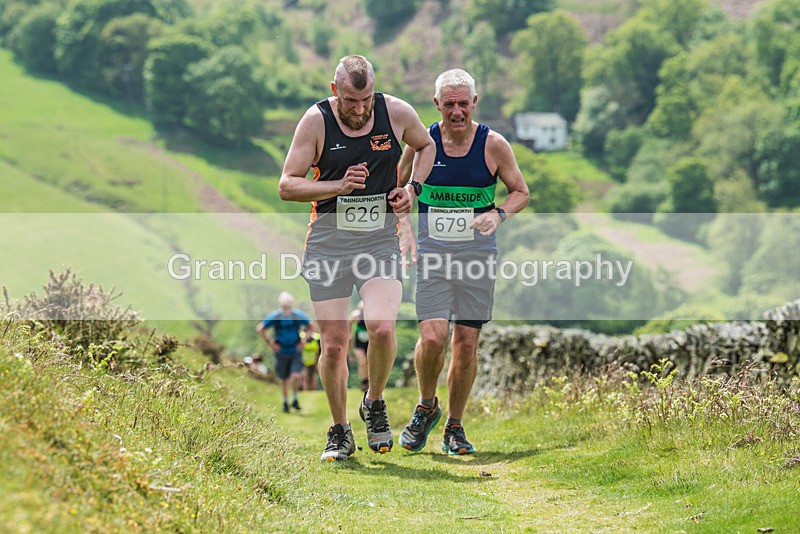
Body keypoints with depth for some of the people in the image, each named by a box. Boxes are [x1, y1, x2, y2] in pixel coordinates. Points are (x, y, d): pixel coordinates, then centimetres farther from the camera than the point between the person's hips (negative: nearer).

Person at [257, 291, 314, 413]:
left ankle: (295, 399, 6)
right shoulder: (274, 317, -12)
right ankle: (285, 402, 26)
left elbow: (310, 327, 9)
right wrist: (270, 342, -3)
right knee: (284, 380, 7)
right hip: (281, 352, 0)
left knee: (296, 376, -17)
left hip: (295, 352, 0)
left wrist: (304, 341, 0)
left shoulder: (298, 316, -9)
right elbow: (260, 328, 1)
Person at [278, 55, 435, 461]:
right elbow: (287, 186, -4)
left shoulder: (397, 112, -2)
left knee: (381, 327, -21)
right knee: (334, 345, -1)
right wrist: (339, 186, -18)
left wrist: (411, 190, 5)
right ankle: (340, 433, 20)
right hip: (328, 241, 0)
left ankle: (374, 404, 7)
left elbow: (426, 145, 20)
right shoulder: (316, 121, -6)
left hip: (381, 240, 0)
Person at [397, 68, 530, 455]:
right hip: (432, 251, 0)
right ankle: (426, 407, 13)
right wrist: (404, 229, -5)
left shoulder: (493, 144, -2)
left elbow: (520, 192, 8)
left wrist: (498, 215, -12)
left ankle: (454, 427, 17)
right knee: (432, 337, -14)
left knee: (466, 342, 2)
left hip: (477, 250, 0)